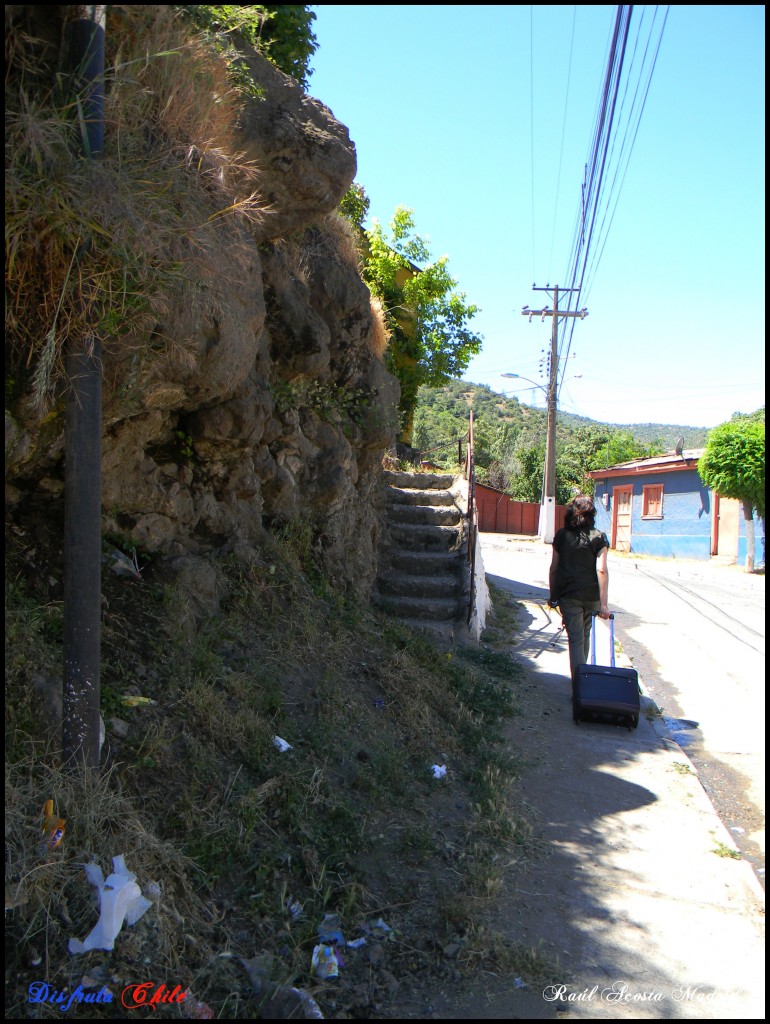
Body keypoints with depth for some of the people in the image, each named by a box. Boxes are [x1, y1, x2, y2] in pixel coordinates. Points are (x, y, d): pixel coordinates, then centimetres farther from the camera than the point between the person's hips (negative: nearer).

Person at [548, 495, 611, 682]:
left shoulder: (561, 536, 1)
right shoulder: (599, 537, -3)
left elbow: (554, 568, 3)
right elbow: (601, 570, -12)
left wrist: (552, 595, 14)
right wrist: (604, 603, -13)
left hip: (568, 594, -1)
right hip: (591, 595, 1)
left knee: (576, 639, 0)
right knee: (585, 635, 21)